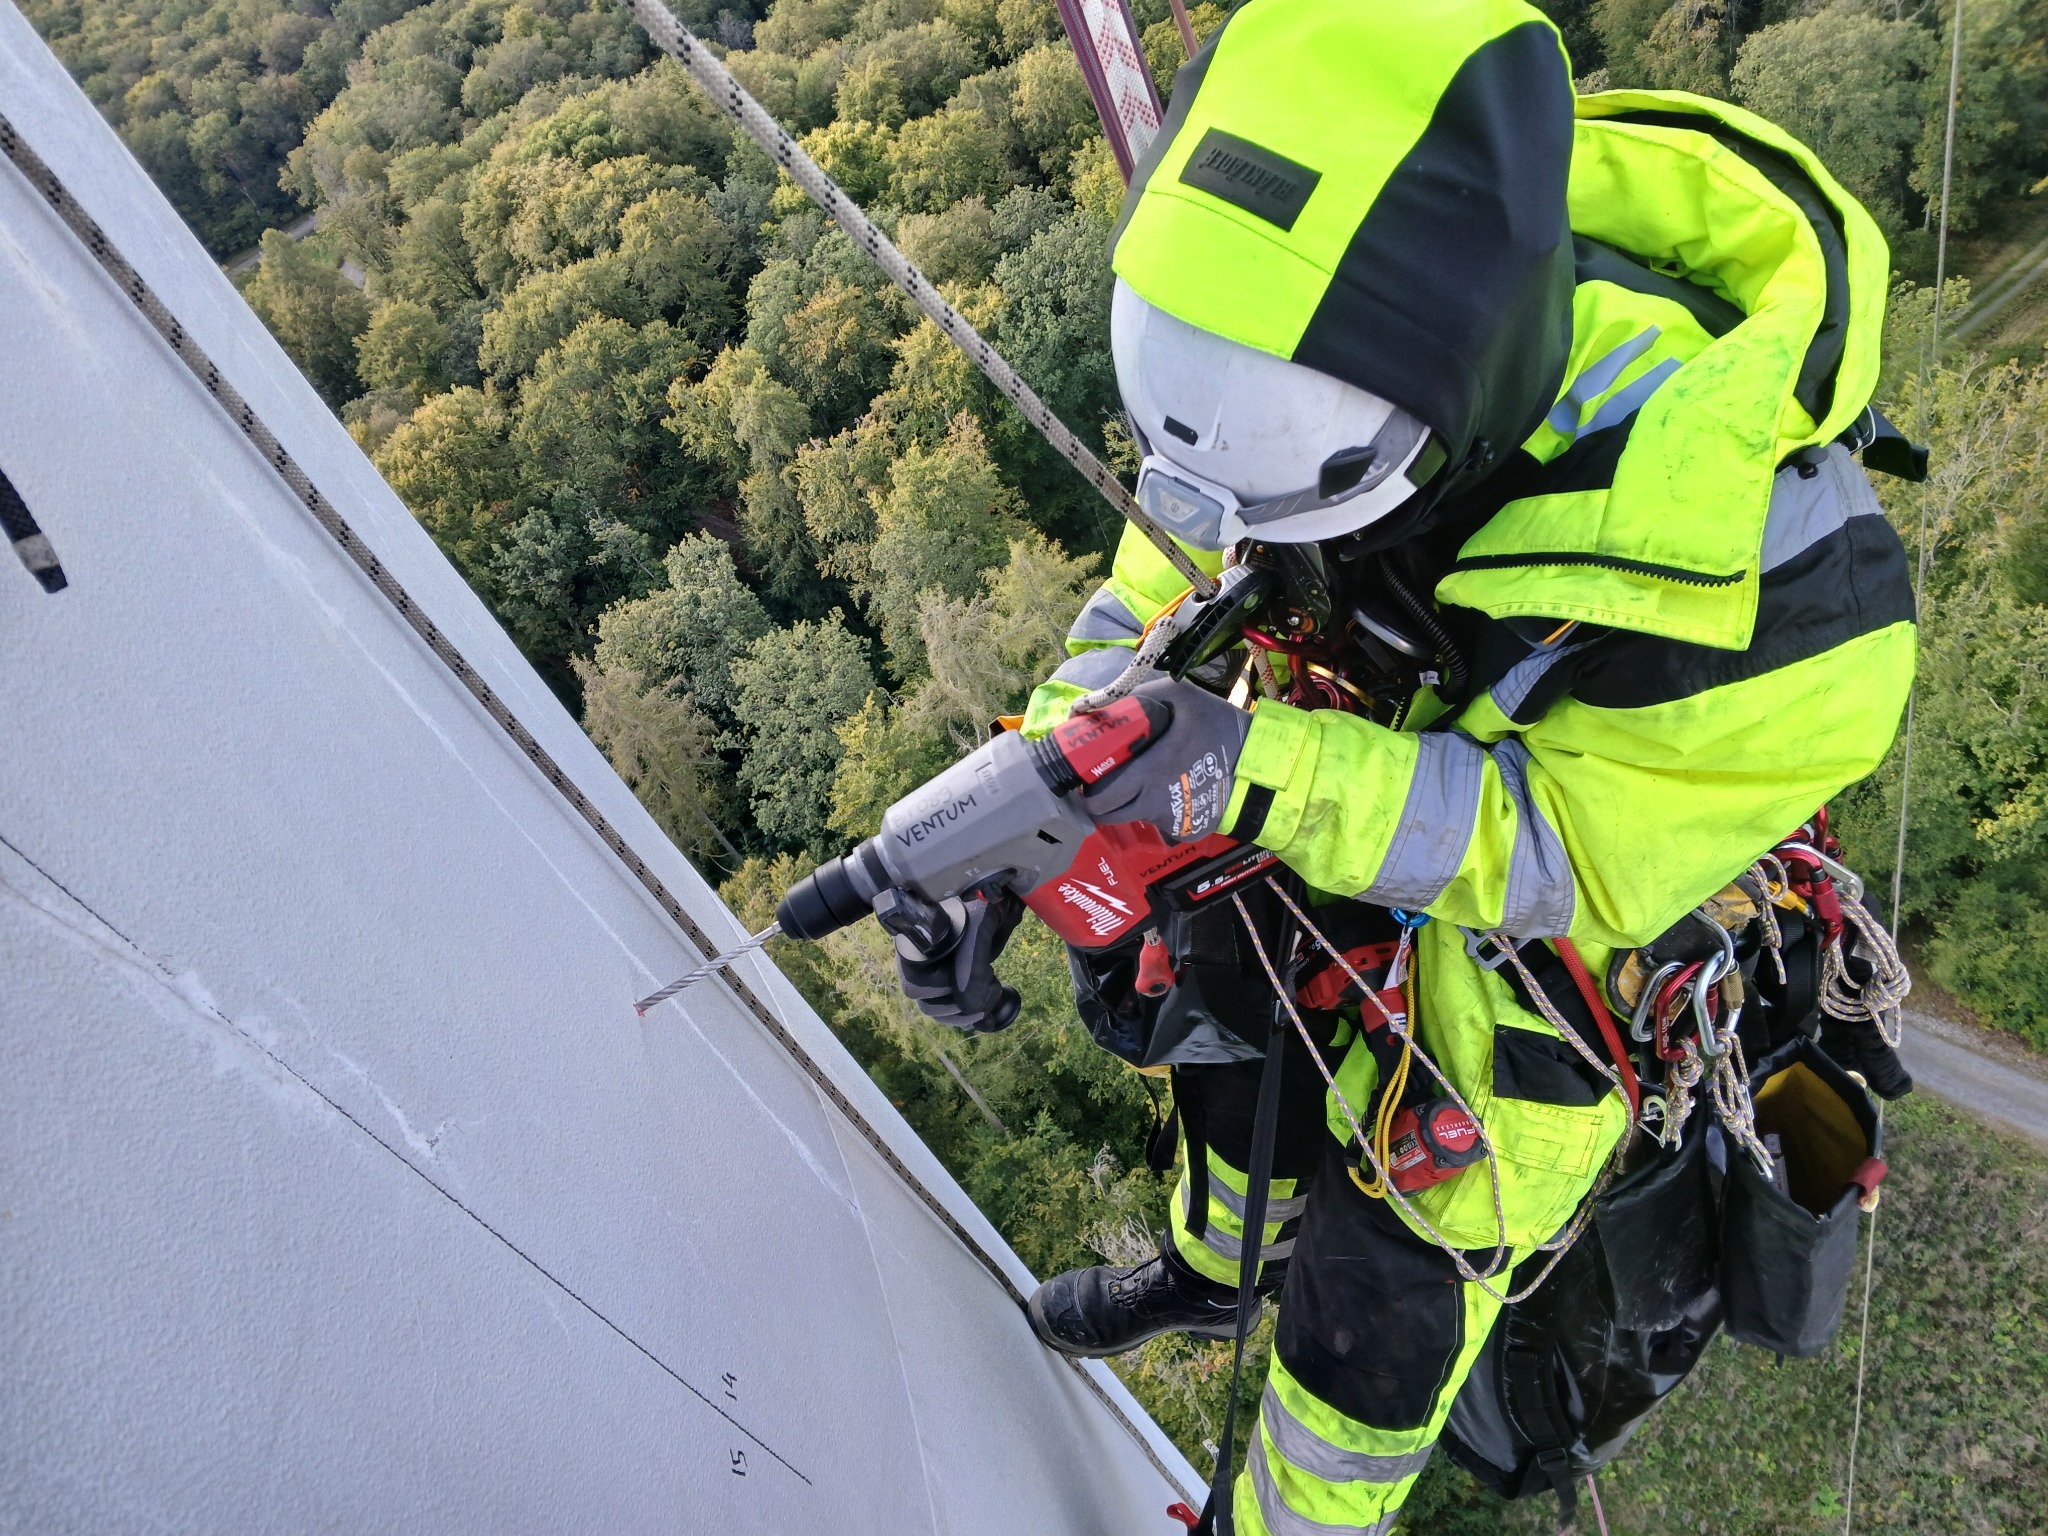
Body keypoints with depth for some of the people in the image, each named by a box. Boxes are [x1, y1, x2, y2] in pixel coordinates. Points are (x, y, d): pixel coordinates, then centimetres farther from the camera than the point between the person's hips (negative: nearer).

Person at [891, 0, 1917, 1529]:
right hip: (1366, 801, 5)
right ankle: (1212, 1266, 64)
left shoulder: (1748, 561, -42)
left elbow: (1571, 859, -34)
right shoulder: (1328, 353, -25)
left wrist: (1260, 771, -49)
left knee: (1381, 1288, 9)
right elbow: (1175, 573, -12)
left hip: (1583, 922, -5)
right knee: (1248, 1058, 28)